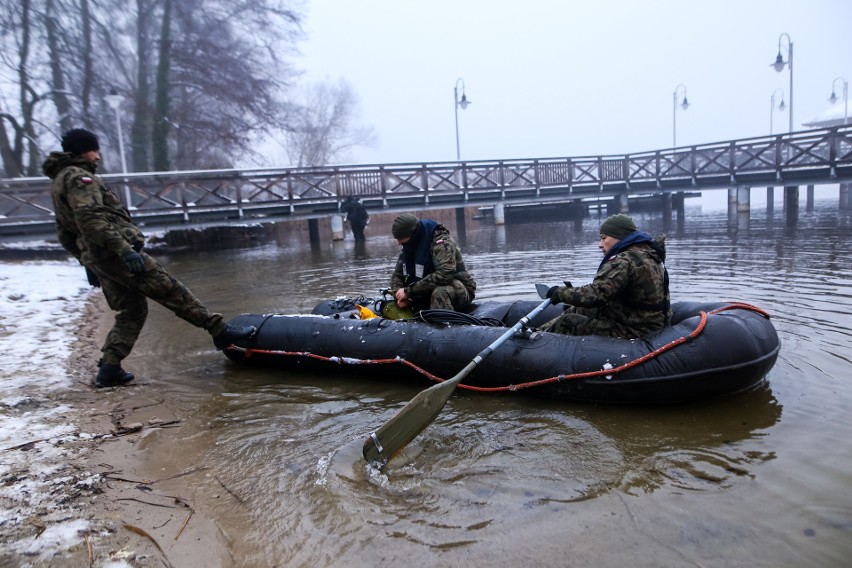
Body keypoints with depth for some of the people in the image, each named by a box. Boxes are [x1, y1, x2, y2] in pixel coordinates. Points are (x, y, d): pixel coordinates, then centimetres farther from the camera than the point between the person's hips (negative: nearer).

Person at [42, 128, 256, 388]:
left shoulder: (58, 182, 23)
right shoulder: (79, 177, -9)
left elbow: (65, 235, 27)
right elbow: (90, 219, -24)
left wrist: (87, 260, 29)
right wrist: (123, 248, -29)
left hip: (96, 259, 10)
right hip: (116, 253, -10)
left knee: (131, 311, 13)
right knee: (171, 291, -8)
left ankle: (109, 369, 9)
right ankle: (220, 330, -6)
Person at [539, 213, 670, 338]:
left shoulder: (624, 261, -21)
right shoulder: (647, 253, 12)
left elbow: (595, 295, -28)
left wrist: (561, 292, -13)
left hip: (634, 331, -10)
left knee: (567, 322, -6)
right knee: (580, 310, 17)